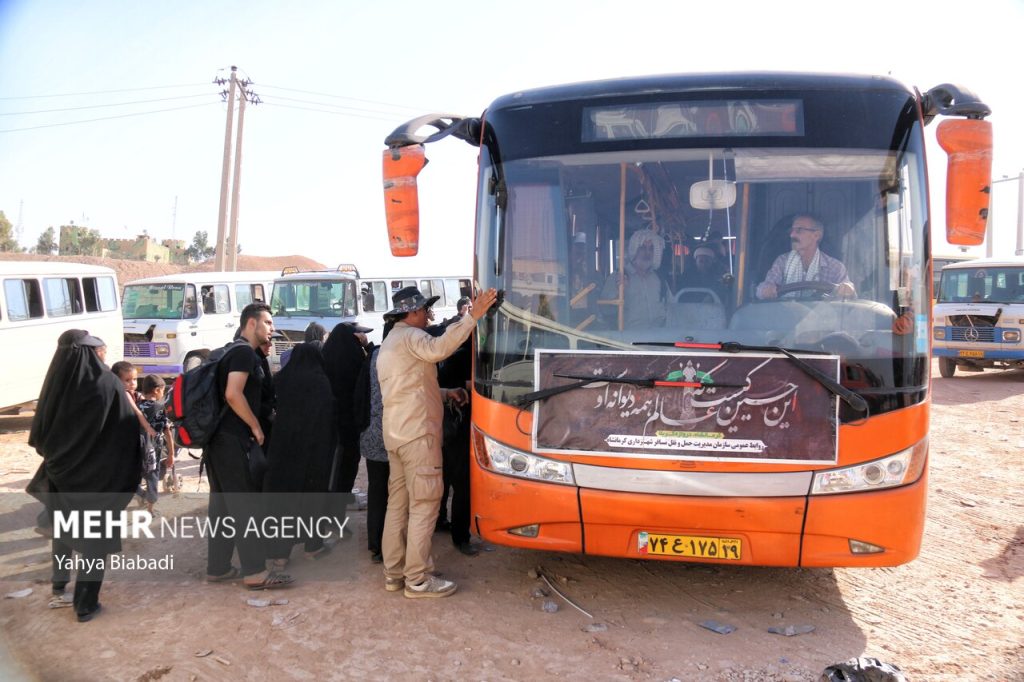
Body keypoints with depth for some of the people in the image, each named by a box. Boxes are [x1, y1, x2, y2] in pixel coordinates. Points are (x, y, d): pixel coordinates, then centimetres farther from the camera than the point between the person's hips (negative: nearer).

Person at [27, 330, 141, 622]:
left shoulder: (55, 382, -6)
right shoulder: (108, 384, -16)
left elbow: (39, 434, 3)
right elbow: (129, 430, -13)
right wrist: (129, 475, -1)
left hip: (61, 472, 4)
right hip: (100, 475, -4)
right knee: (94, 536, 8)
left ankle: (59, 585, 41)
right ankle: (85, 605, 12)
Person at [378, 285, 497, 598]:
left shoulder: (389, 344, 23)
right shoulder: (410, 337, -9)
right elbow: (438, 349, -33)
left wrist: (445, 393, 15)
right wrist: (473, 316, -35)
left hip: (395, 434, 10)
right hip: (417, 434, -10)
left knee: (398, 503, 11)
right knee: (424, 505, -6)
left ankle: (393, 572, 16)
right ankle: (418, 579, -3)